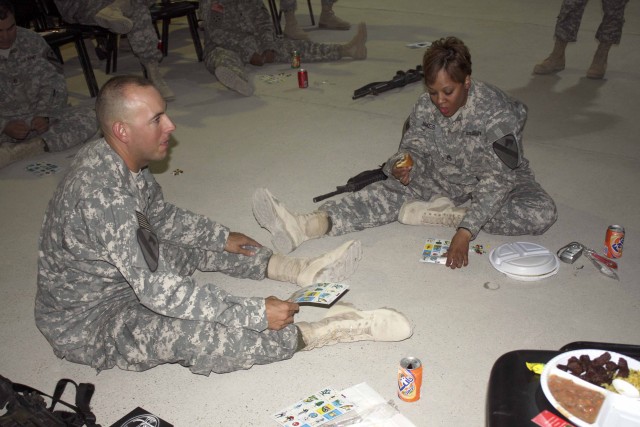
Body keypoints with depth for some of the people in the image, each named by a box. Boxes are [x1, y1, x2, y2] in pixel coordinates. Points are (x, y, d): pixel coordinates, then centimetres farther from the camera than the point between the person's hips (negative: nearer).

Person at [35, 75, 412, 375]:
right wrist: (257, 313, -33)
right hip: (87, 323, -9)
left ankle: (300, 270, 4)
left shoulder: (117, 158, -6)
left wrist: (223, 237, 7)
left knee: (202, 243, 9)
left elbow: (161, 217, 12)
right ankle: (332, 331, -25)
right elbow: (158, 290, -35)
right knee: (196, 335, -31)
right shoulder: (101, 194, -35)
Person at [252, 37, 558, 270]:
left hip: (500, 181, -2)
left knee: (543, 212, -30)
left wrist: (465, 232, -41)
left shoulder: (497, 112, -28)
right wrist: (405, 166, -31)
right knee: (389, 191, -19)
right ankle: (305, 227, -38)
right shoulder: (425, 107, -14)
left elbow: (496, 180, -31)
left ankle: (437, 215, -29)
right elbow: (415, 149, -4)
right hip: (443, 178, 3)